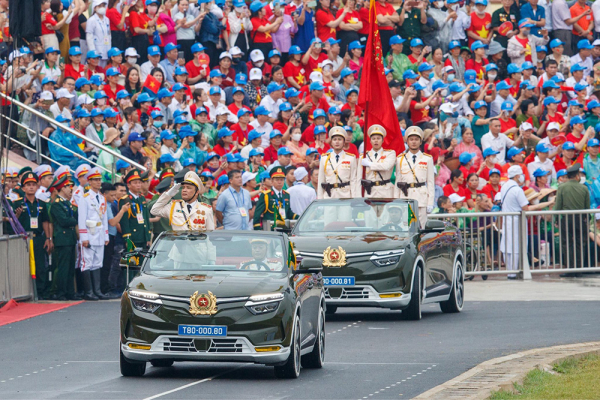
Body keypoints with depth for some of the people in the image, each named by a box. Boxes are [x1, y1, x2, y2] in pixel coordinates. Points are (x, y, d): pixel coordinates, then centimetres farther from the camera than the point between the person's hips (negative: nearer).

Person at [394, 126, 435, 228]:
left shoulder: (428, 159, 8)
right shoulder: (400, 159, 11)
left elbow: (431, 182, 6)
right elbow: (397, 182, 11)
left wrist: (430, 203, -1)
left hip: (421, 199, -1)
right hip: (405, 199, 1)